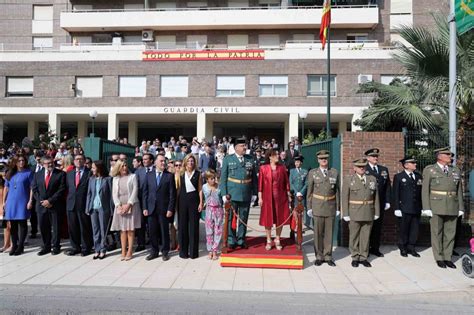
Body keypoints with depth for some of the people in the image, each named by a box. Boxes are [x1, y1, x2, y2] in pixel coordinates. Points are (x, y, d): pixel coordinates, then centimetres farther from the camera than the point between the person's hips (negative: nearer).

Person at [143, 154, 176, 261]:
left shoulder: (170, 176, -1)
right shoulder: (149, 175, 7)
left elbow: (172, 194, -4)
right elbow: (145, 192, 7)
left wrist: (170, 209, -10)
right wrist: (145, 208, 0)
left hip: (164, 209, -2)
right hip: (151, 208, 2)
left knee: (164, 231, 6)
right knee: (153, 231, 9)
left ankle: (165, 251, 21)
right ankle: (154, 251, 24)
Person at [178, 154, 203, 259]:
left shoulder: (198, 174, 3)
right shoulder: (181, 174, 6)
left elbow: (200, 189, 2)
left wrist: (201, 203, -4)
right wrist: (177, 202, -2)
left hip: (194, 201, -1)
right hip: (183, 201, 2)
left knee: (194, 226, 2)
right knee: (182, 225, 5)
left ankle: (193, 251, 12)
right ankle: (183, 251, 16)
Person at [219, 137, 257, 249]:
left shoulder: (250, 159, 7)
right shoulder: (228, 159, 1)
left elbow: (254, 177, 9)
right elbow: (223, 177, -1)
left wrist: (254, 193, 4)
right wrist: (224, 194, -7)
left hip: (246, 195, 2)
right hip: (232, 195, -2)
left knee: (244, 219, 10)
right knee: (231, 218, 5)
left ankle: (241, 240, 23)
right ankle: (231, 241, 17)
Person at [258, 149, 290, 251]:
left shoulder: (282, 168, 2)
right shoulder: (263, 168, -3)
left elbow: (286, 182, 5)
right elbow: (260, 184, -3)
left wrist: (288, 195, 3)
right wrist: (260, 197, -5)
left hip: (280, 197, 2)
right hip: (268, 197, -2)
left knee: (280, 219, 6)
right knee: (268, 218, 5)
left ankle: (277, 240, 22)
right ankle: (268, 241, 18)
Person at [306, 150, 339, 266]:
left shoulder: (335, 172, 4)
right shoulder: (313, 173, 1)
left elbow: (337, 191, 6)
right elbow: (309, 191, 2)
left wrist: (338, 207, 4)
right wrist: (309, 207, 0)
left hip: (331, 206, 1)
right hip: (317, 207, -1)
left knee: (329, 232, 7)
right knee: (318, 233, 4)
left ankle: (328, 256, 19)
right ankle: (319, 257, 17)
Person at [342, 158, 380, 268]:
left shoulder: (372, 179, 9)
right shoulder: (348, 180, -1)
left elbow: (376, 197, 10)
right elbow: (344, 198, -3)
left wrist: (377, 212, 6)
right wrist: (345, 214, -8)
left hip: (368, 213, 3)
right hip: (354, 213, -3)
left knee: (366, 236, 8)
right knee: (354, 236, 6)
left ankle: (363, 257, 20)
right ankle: (355, 258, 18)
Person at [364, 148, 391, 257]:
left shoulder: (384, 170, 13)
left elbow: (387, 187, 12)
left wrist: (387, 201, 6)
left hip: (380, 203, 5)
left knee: (378, 226, 9)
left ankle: (375, 248, 19)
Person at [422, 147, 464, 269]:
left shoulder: (456, 171, 12)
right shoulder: (429, 170, 0)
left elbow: (459, 191, 13)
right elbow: (425, 190, -3)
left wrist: (461, 208, 7)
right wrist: (426, 208, -9)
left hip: (452, 208, 4)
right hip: (436, 207, -3)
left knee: (450, 233, 6)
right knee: (437, 233, 3)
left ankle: (448, 258, 17)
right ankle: (439, 258, 13)